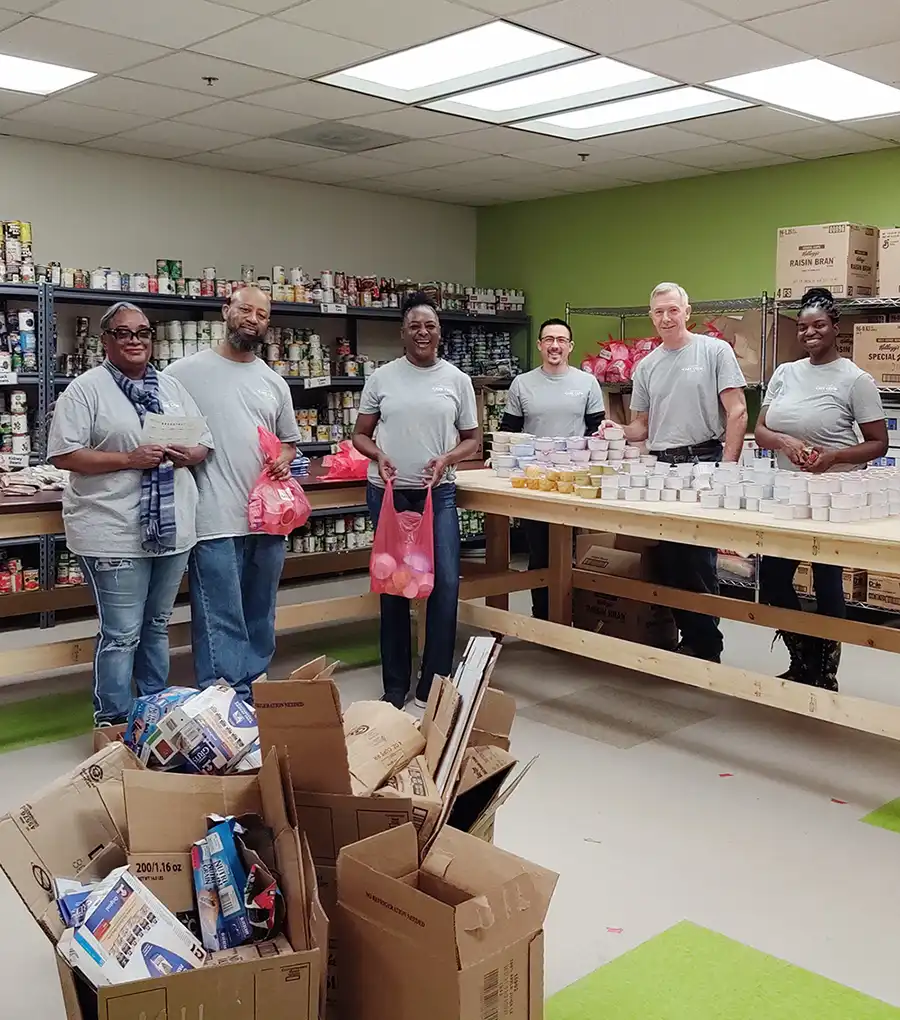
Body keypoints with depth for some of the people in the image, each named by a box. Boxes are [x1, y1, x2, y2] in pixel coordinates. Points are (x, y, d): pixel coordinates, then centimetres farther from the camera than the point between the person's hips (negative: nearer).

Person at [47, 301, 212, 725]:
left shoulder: (171, 387, 14)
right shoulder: (86, 389, -4)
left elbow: (204, 443, 17)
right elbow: (64, 454, -11)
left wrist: (189, 455, -7)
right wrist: (128, 459, -18)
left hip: (172, 527, 6)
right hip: (115, 533, -6)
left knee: (157, 626, 18)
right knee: (121, 635, -2)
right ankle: (113, 724, 13)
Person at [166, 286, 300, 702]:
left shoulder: (274, 383, 14)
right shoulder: (185, 372, -2)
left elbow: (289, 441, 22)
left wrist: (282, 461, 1)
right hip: (215, 523, -6)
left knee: (260, 621, 16)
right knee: (222, 626, -5)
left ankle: (255, 696, 30)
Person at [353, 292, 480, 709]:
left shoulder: (457, 379, 4)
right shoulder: (381, 377, 2)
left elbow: (472, 440, 8)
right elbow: (360, 435, 8)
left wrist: (446, 459, -12)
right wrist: (379, 456, -13)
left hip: (438, 493, 0)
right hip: (388, 492, 0)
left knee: (446, 582, -6)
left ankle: (434, 684, 9)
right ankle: (395, 685, 20)